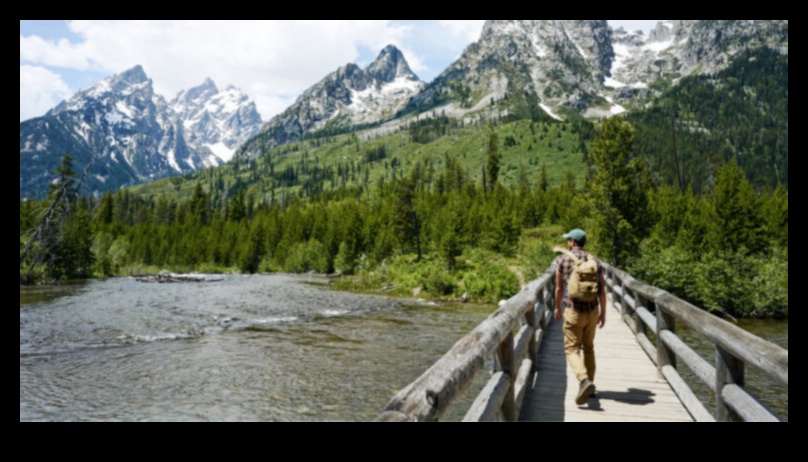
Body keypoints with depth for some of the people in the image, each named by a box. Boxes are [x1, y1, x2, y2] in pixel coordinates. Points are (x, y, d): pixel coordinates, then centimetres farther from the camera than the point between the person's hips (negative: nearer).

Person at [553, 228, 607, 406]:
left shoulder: (562, 259, -4)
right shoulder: (594, 261, 5)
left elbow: (559, 288, 1)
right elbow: (602, 290, 3)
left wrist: (557, 308, 15)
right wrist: (603, 313, 12)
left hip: (573, 311, -4)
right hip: (592, 311, 4)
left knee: (572, 349, -1)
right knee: (588, 347, 19)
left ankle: (584, 380, -23)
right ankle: (589, 384, 24)